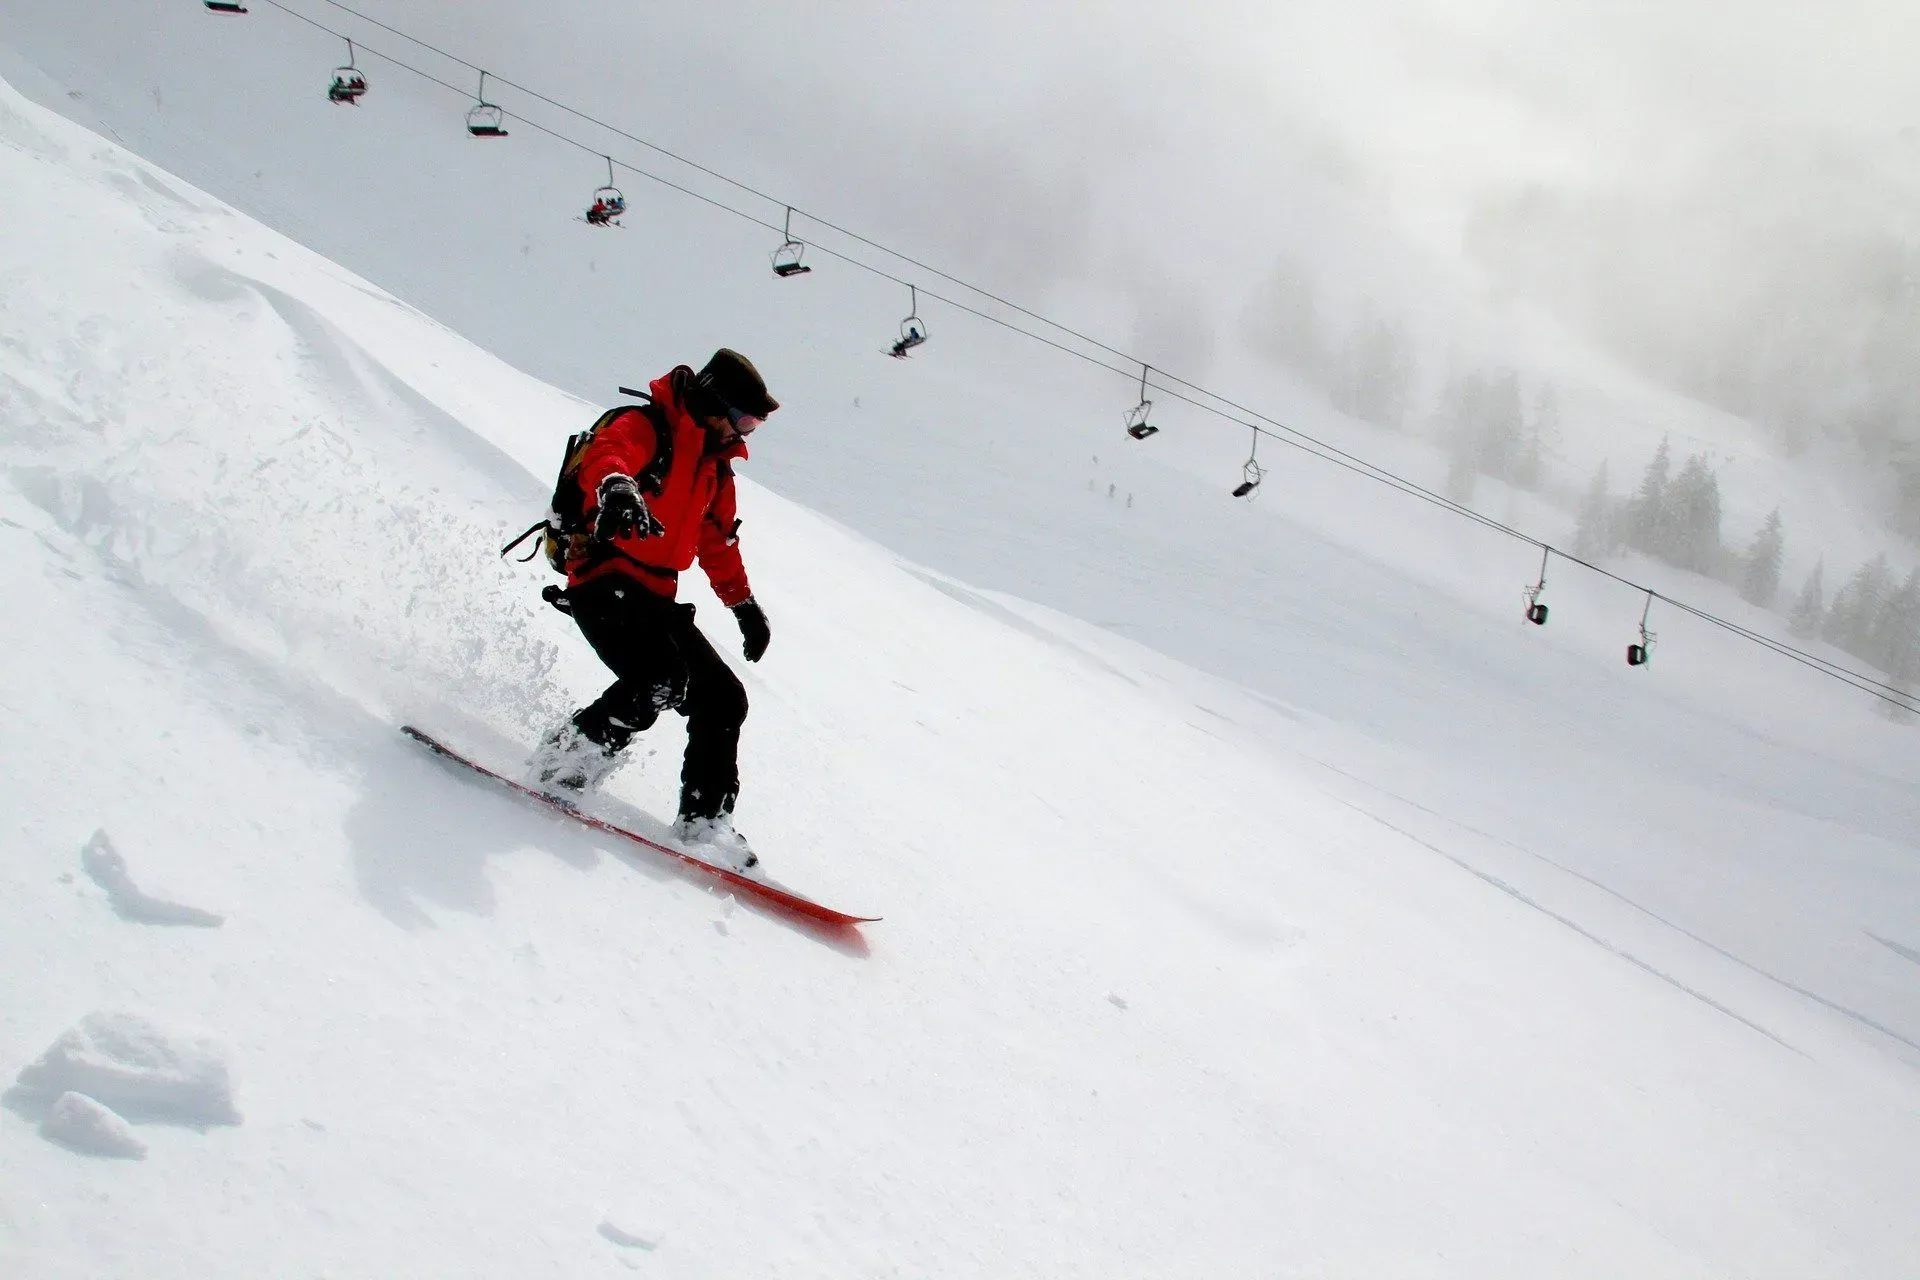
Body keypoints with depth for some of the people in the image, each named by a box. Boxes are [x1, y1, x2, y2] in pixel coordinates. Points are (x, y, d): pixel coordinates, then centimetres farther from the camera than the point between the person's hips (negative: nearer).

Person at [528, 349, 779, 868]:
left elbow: (717, 542, 34)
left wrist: (744, 603, 34)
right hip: (605, 582, -9)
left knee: (723, 698, 0)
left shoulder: (715, 466, 21)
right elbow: (603, 455, -30)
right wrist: (617, 489, -53)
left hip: (656, 599, 9)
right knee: (661, 679, -30)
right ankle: (563, 758, -13)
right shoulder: (646, 427, -6)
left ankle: (705, 819, 6)